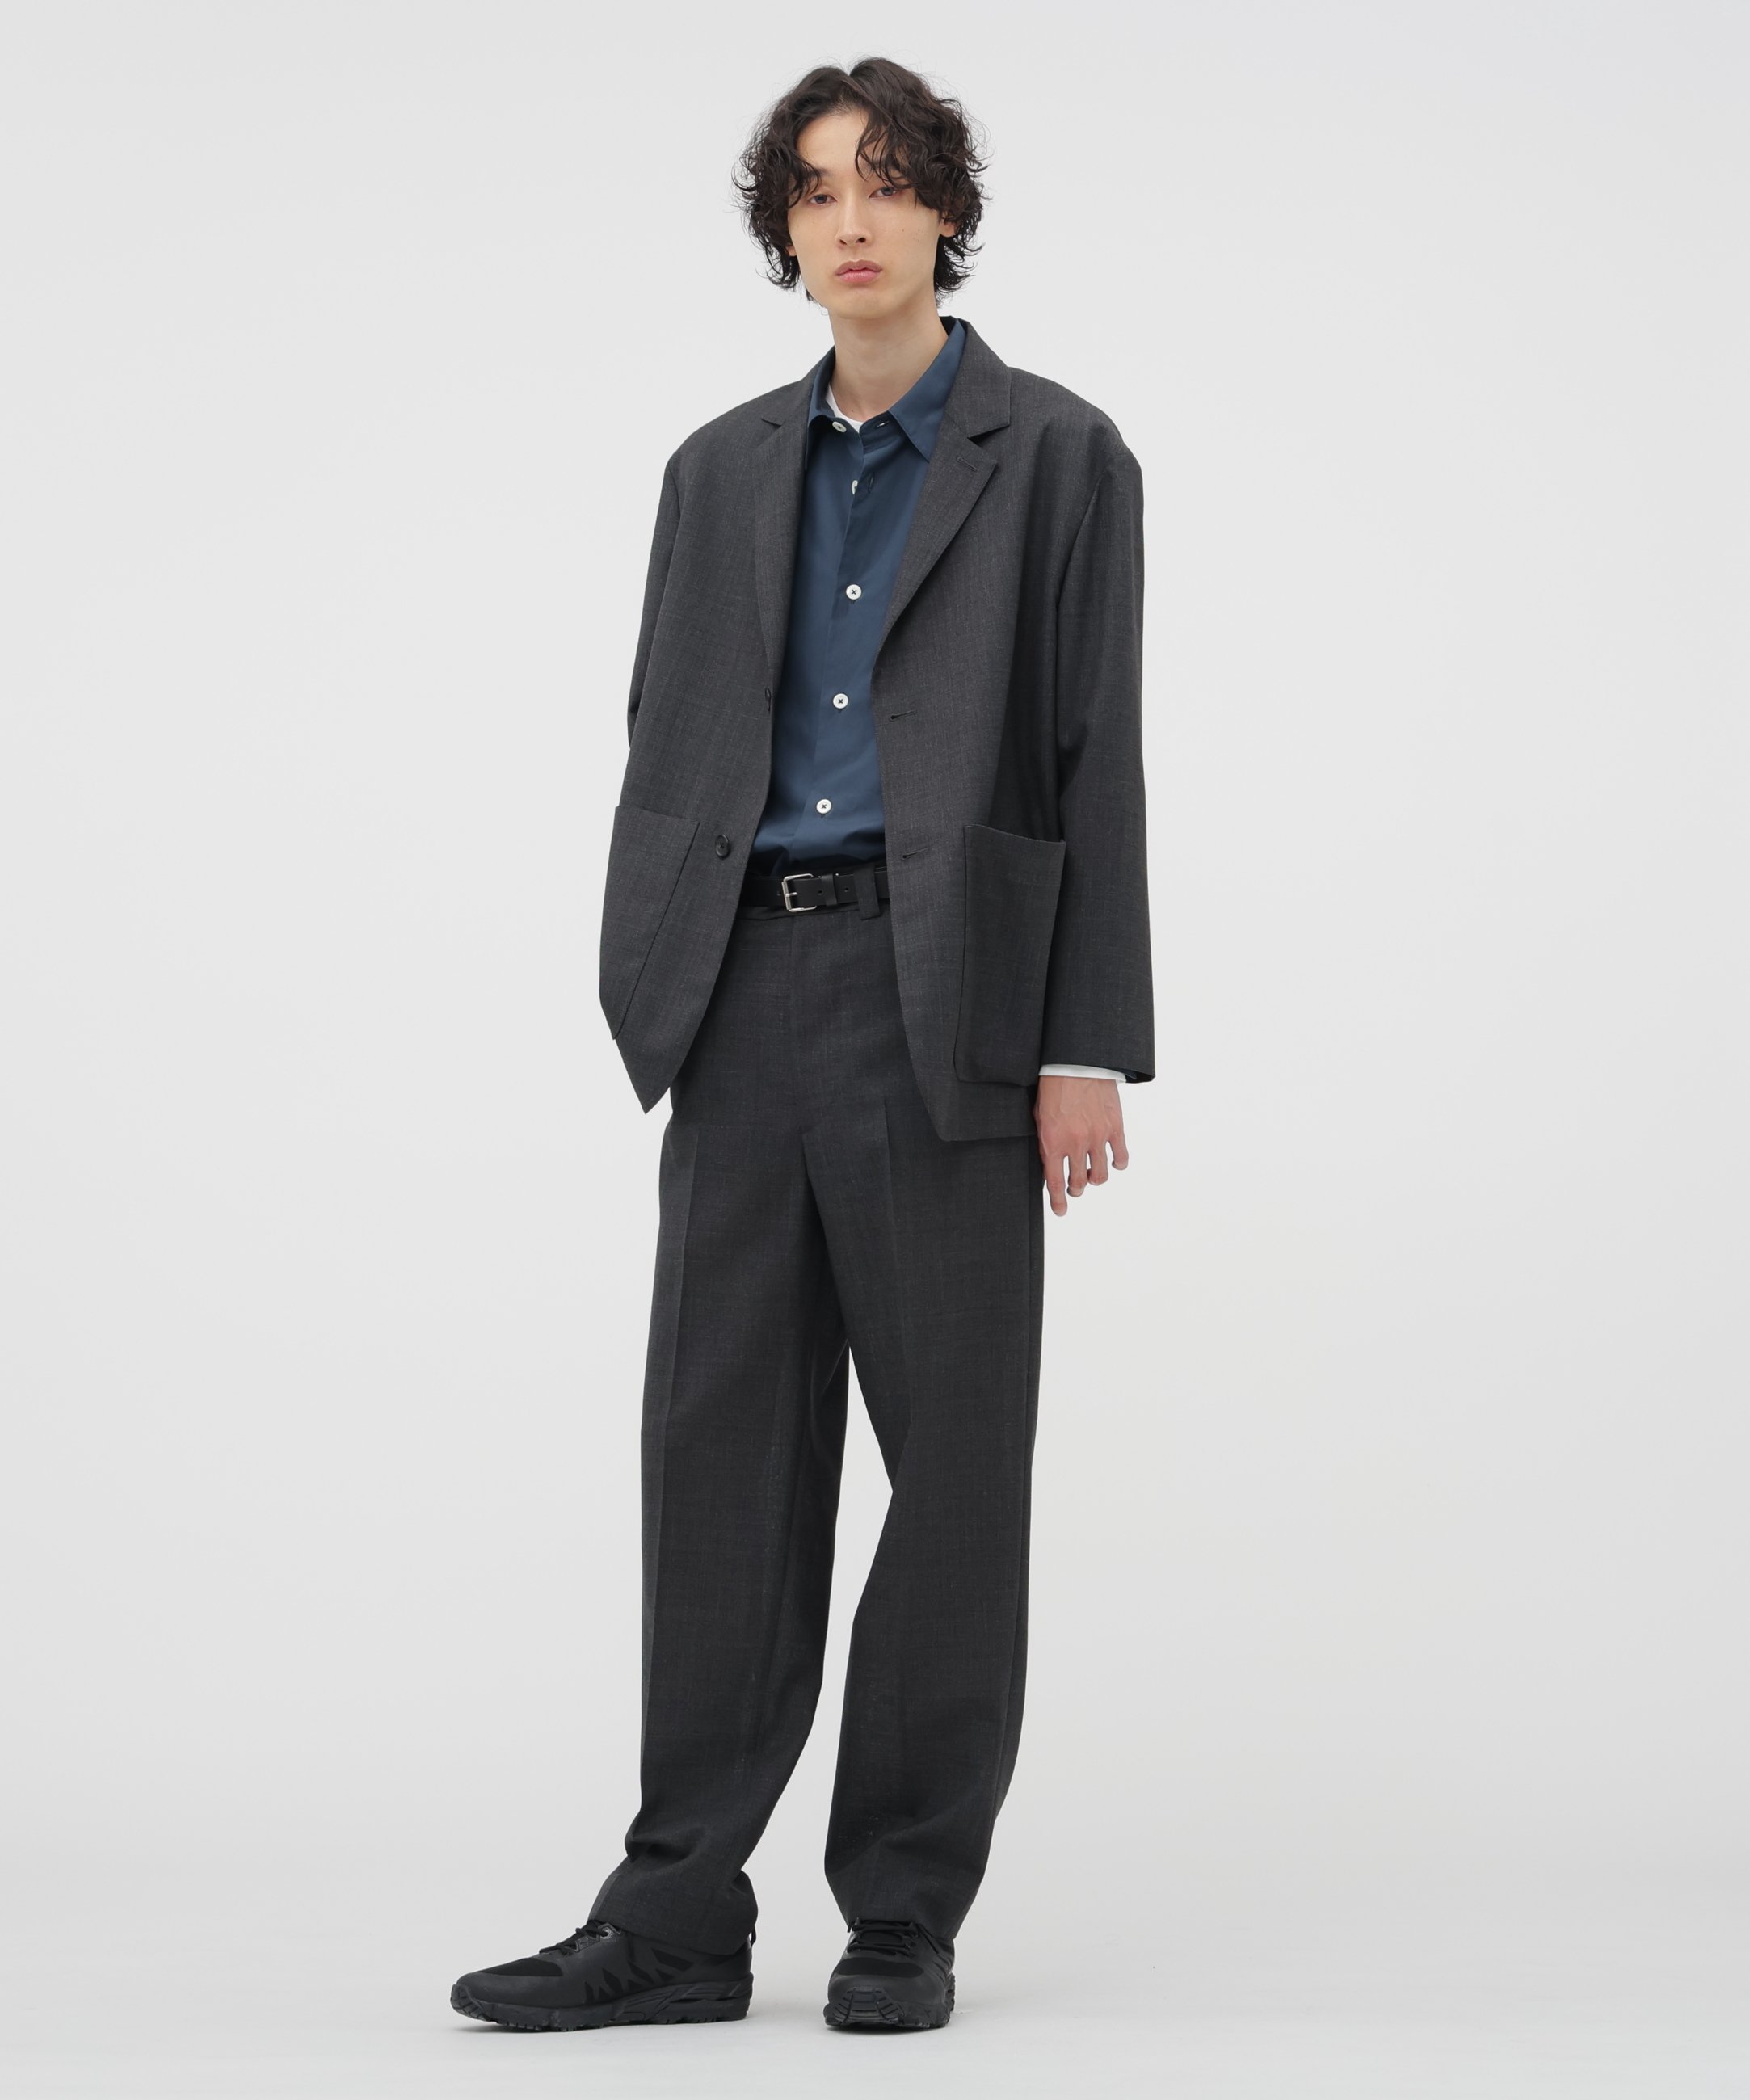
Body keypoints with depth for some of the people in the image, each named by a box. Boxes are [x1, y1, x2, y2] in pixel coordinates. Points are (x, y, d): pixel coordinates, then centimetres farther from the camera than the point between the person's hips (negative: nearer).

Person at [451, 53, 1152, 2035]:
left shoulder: (1055, 457, 2)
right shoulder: (722, 469, 15)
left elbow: (1096, 760, -3)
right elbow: (664, 747, 14)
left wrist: (1086, 1046, -9)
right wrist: (642, 1001, 5)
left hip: (946, 1000, -4)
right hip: (748, 989, 4)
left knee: (955, 1457, 2)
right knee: (720, 1448, 3)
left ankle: (906, 1913, 12)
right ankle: (680, 1913, 8)